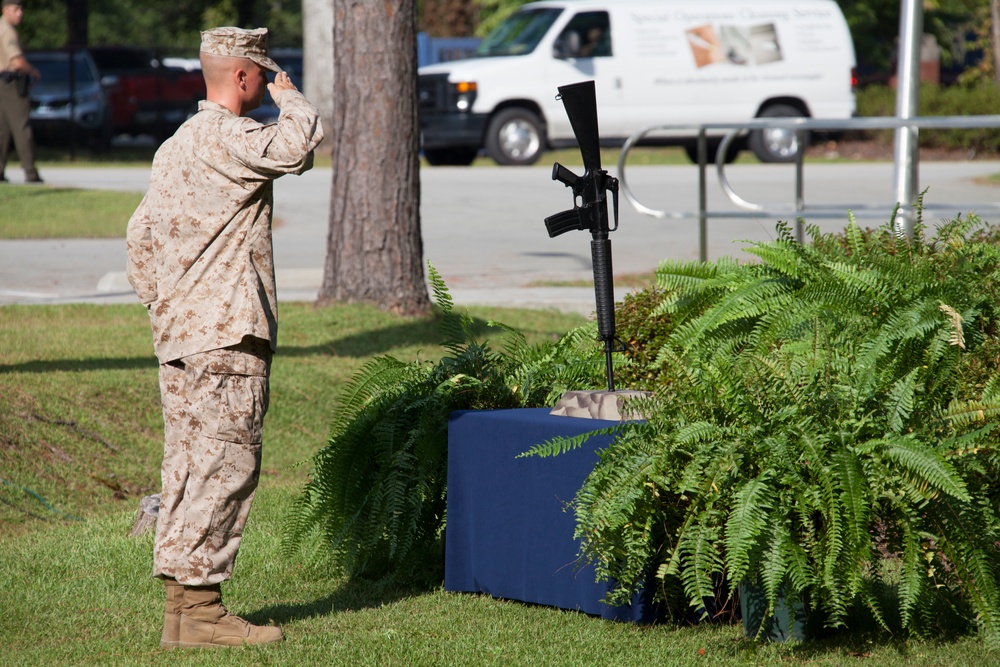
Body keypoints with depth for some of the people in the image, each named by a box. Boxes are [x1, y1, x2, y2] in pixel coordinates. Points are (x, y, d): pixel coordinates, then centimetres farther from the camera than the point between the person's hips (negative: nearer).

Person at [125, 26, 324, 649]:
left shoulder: (175, 145, 20)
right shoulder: (227, 137, -12)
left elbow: (141, 234, 22)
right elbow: (300, 144, -26)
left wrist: (160, 305, 23)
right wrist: (289, 96, -6)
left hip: (181, 333, 10)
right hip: (228, 334, -10)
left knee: (189, 468, 10)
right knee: (227, 464, -8)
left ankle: (180, 606, 12)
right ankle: (199, 608, -10)